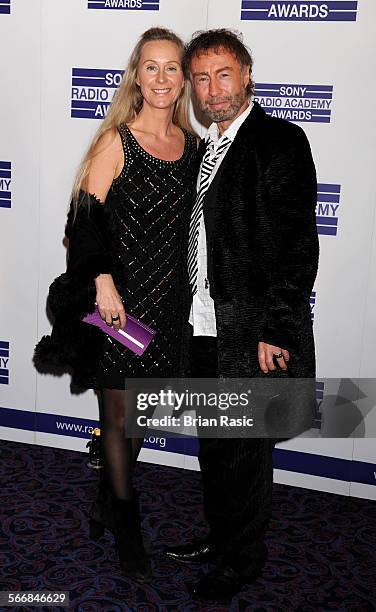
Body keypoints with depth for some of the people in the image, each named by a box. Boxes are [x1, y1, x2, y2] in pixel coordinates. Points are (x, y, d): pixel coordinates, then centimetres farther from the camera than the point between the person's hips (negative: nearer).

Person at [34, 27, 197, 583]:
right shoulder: (116, 140, -7)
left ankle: (109, 500, 38)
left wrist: (191, 292, 11)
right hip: (119, 297, -4)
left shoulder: (191, 145, 7)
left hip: (169, 299, 5)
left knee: (137, 413, 14)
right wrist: (103, 280, -20)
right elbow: (87, 217, -10)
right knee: (120, 415, 7)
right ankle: (126, 524, 28)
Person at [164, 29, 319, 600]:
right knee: (212, 446, 20)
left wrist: (273, 333, -19)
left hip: (254, 336, -7)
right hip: (205, 329, 8)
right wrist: (191, 314, 12)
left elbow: (297, 246, -17)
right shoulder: (205, 148, 13)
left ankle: (244, 558, 28)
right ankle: (219, 536, 40)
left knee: (245, 452, 7)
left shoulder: (281, 141, -11)